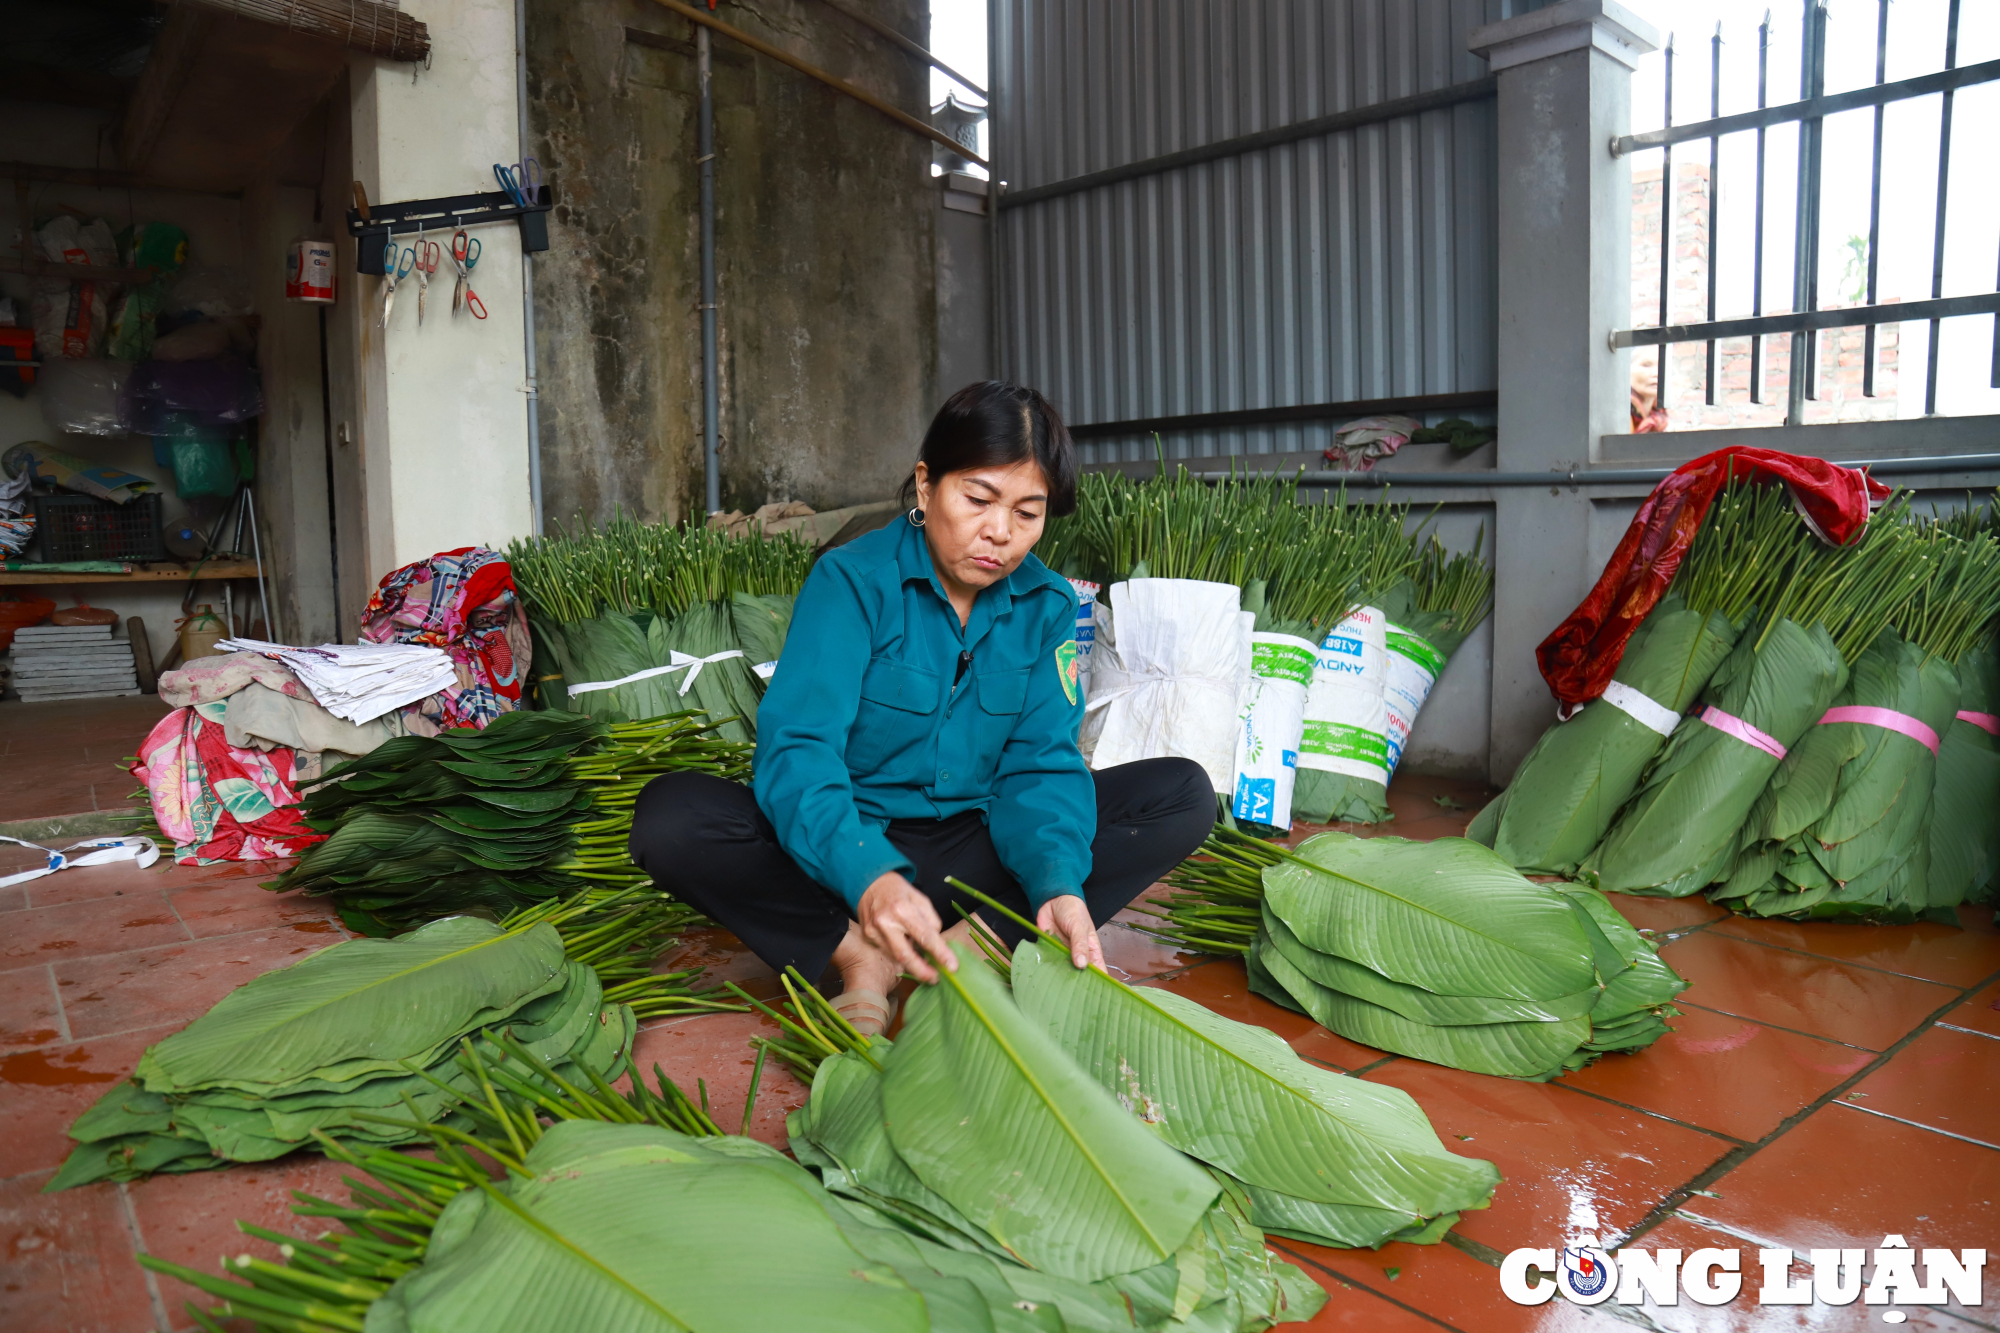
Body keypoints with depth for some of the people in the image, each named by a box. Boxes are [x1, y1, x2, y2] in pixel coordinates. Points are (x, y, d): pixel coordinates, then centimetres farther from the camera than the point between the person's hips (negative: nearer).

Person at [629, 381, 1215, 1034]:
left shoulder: (1049, 607, -1)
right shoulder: (852, 580, -14)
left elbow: (1040, 761, -8)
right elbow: (798, 747, -26)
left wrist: (1059, 884, -30)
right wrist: (867, 875, -46)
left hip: (974, 845, 4)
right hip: (850, 842, -3)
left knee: (1183, 794, -15)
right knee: (670, 816, -28)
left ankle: (960, 943, -25)